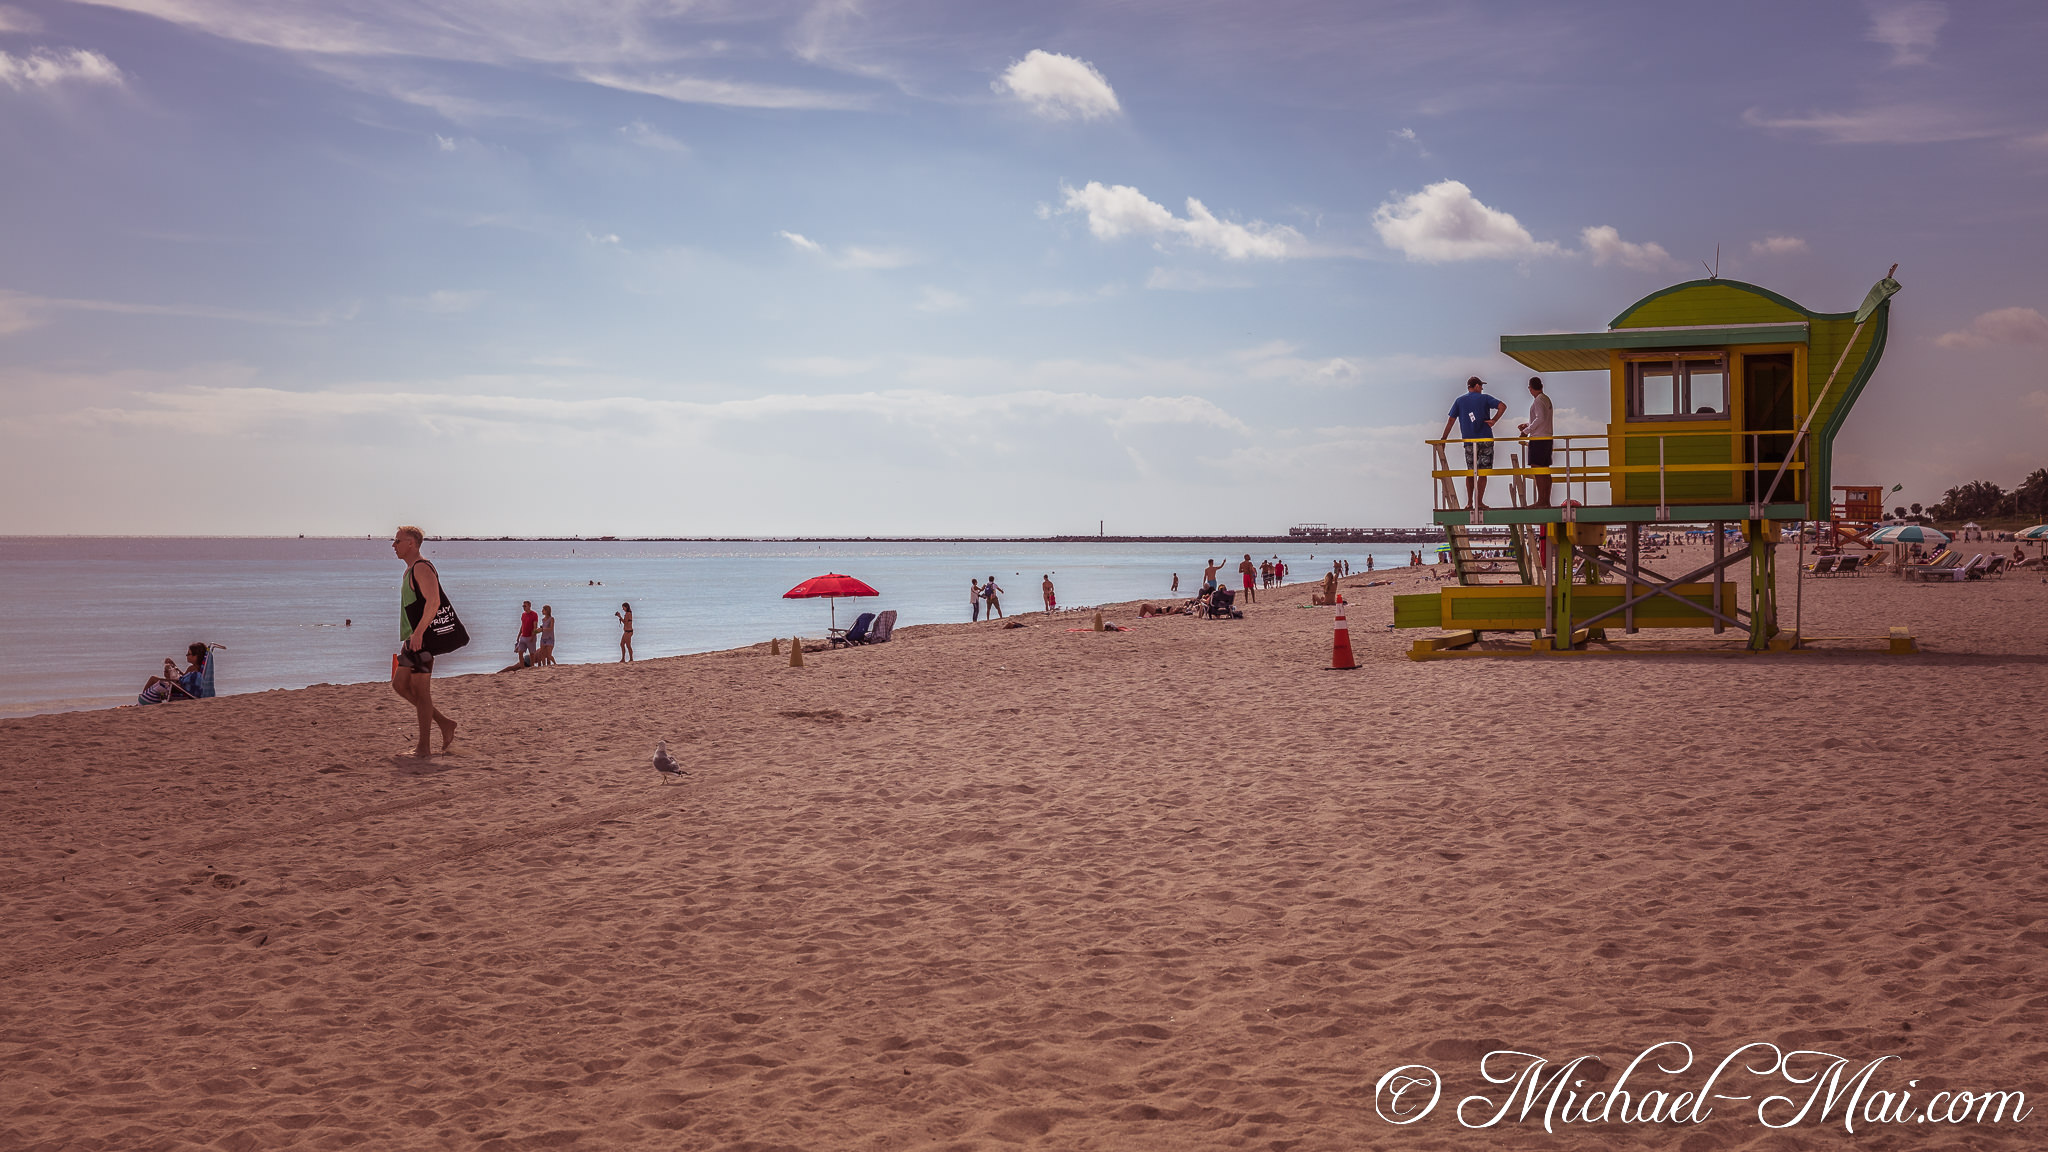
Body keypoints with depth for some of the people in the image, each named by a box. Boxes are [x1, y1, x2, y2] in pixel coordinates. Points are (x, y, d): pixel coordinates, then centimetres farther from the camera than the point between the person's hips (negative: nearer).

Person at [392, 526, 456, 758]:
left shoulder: (422, 568, -13)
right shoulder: (410, 571, 20)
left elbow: (433, 602, -24)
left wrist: (418, 632, -29)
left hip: (424, 638, -10)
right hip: (413, 638, 10)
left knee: (420, 689, -7)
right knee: (399, 685, 11)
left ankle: (424, 747, -2)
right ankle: (444, 723, 15)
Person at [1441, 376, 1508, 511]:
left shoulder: (1460, 401, 8)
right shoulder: (1484, 398, 0)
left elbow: (1451, 420, 5)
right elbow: (1503, 406, -13)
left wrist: (1444, 438, 8)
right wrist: (1493, 420, -6)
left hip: (1469, 441, 2)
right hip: (1486, 439, -2)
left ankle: (1469, 503, 7)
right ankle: (1479, 502, 0)